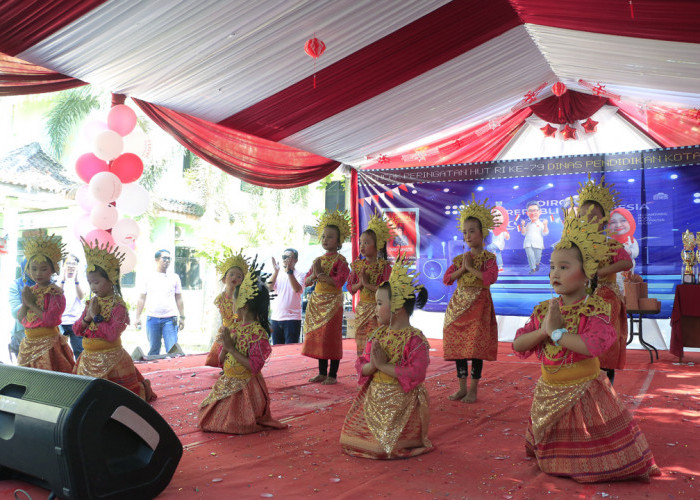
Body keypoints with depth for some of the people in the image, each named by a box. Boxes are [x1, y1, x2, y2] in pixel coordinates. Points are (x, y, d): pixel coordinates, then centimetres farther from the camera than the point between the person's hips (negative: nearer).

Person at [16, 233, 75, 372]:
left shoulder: (55, 293, -11)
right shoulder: (30, 291, 9)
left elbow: (51, 320, -21)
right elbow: (20, 318, 8)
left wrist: (31, 304, -13)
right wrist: (25, 303, -10)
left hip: (48, 344, -6)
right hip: (29, 344, 6)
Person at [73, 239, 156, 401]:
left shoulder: (118, 305, -14)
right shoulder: (91, 302, 6)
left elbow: (112, 334, -24)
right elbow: (76, 330, 7)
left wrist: (96, 316, -20)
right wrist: (87, 317, -11)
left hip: (110, 359, -7)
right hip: (89, 358, 7)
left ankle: (143, 388, 27)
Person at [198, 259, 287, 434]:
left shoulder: (258, 332, -19)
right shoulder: (235, 327, 5)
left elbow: (255, 366, -26)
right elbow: (221, 359, 10)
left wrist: (232, 348, -23)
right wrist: (225, 347, -13)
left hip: (246, 387, -8)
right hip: (227, 383, 8)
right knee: (207, 416, 9)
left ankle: (257, 421, 17)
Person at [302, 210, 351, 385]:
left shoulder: (340, 260, -7)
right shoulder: (318, 260, 13)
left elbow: (339, 281, -19)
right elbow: (306, 281, 12)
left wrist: (321, 275, -14)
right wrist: (314, 275, -9)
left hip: (333, 301, -7)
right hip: (317, 301, 7)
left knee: (331, 337, -3)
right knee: (317, 336, 9)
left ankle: (332, 374, 7)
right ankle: (322, 372, 20)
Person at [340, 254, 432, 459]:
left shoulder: (415, 339, -15)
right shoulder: (378, 335, 5)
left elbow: (416, 373, -26)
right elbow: (361, 368, 5)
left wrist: (384, 365, -24)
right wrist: (372, 365, -19)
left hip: (401, 401, -6)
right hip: (374, 397, 6)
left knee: (386, 445, -6)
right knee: (350, 438, 1)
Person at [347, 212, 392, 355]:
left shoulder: (384, 266, -9)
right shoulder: (358, 265, 6)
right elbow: (350, 288, 8)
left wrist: (367, 284, -18)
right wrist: (360, 283, -12)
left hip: (377, 309, -5)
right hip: (361, 308, 5)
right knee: (361, 340, 9)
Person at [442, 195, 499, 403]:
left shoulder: (488, 258, -3)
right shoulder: (459, 259, 11)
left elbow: (490, 278, -20)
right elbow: (446, 279, 3)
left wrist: (470, 267, -12)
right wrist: (462, 269, -9)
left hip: (478, 305, -5)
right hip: (458, 304, 5)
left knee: (476, 347, -4)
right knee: (458, 346, 6)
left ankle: (473, 390, 7)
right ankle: (462, 388, 18)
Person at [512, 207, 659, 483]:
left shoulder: (594, 308, -17)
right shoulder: (544, 309, -2)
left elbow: (595, 344, -36)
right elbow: (518, 344, -6)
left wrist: (556, 331, -28)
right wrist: (543, 330, -22)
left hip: (584, 391, -5)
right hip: (549, 392, 5)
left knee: (591, 455, 11)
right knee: (552, 453, 22)